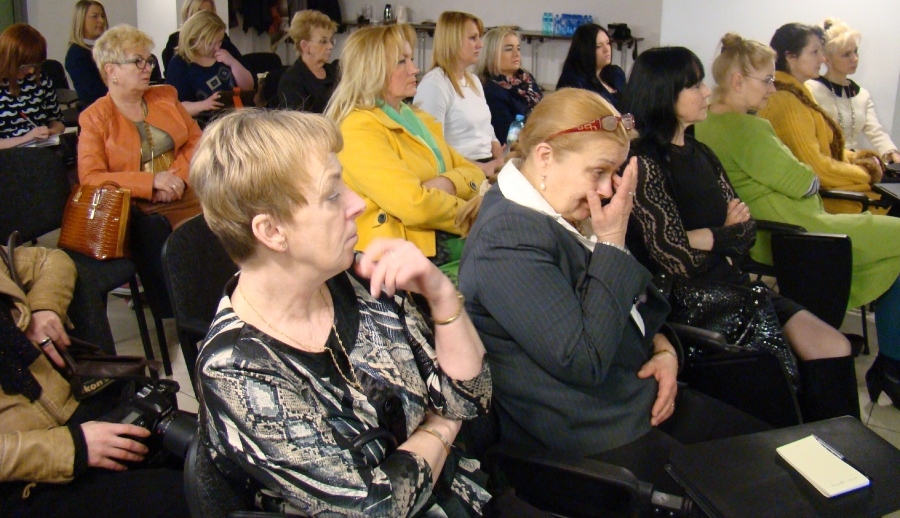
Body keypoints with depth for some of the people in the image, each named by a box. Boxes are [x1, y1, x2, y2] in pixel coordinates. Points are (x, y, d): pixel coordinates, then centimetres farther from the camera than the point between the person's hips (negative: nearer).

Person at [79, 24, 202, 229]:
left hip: (185, 195, 4)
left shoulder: (166, 96, 17)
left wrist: (177, 177, -8)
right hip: (133, 210, -4)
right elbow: (90, 178, -5)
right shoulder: (94, 118, 5)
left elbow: (196, 139, 12)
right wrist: (151, 181, -16)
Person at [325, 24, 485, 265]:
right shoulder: (359, 129, -8)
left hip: (445, 238, 8)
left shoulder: (419, 119, 20)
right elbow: (413, 205, -20)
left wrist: (447, 183, -8)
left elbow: (474, 173, 14)